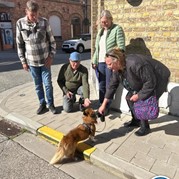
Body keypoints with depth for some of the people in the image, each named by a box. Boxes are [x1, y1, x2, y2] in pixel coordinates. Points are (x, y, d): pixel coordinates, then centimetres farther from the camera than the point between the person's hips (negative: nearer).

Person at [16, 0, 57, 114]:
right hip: (31, 61, 1)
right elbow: (20, 44, 2)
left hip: (45, 60, -1)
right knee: (38, 84, 12)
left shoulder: (44, 22, -6)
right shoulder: (20, 23, -4)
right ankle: (42, 103, 28)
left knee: (48, 84, 3)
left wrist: (51, 56, -8)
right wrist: (23, 61, 1)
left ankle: (51, 104, 21)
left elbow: (52, 41, 0)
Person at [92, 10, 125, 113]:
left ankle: (106, 108, 13)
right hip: (100, 62, 7)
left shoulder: (117, 29, -3)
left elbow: (121, 47, -12)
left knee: (109, 86, 1)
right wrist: (94, 61, 15)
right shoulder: (100, 31, 19)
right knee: (101, 86, 11)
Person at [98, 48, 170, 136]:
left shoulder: (135, 64, -38)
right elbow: (112, 85, -3)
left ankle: (145, 127, 6)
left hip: (158, 79, -8)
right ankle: (136, 121, 24)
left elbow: (150, 82, -31)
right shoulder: (117, 69, -11)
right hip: (143, 81, 8)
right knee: (129, 97, 3)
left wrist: (139, 95, -23)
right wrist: (104, 104, -1)